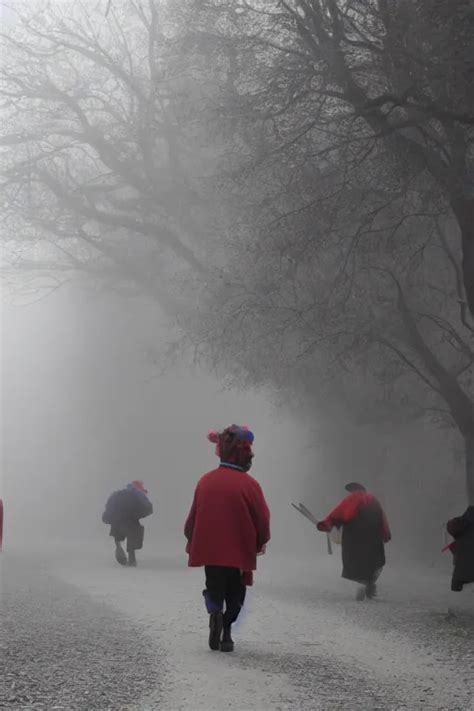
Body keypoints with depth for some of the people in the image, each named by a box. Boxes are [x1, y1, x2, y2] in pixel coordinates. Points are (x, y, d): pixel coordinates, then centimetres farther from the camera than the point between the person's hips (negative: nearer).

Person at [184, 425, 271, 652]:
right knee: (235, 593, 15)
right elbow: (263, 520, -8)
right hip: (240, 551, -2)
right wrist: (260, 543, 11)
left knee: (214, 588, 17)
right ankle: (226, 633, 3)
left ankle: (214, 611, -14)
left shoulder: (205, 481, -3)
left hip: (209, 550, 2)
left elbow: (193, 517, 4)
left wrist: (192, 541, 20)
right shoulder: (249, 484, -13)